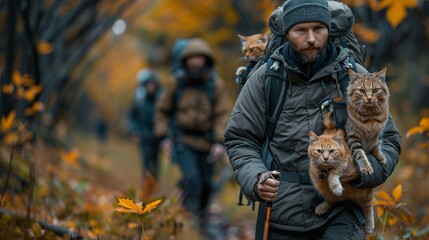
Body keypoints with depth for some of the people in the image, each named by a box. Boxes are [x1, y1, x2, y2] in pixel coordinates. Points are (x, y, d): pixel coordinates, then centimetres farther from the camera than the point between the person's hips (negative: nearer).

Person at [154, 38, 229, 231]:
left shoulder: (215, 84, -7)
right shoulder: (176, 81, -7)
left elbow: (221, 114, -5)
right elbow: (163, 110, 4)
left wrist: (220, 142, -15)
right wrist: (163, 137, -2)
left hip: (205, 141, 2)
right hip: (182, 140, -2)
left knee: (206, 183, 9)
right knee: (192, 178, -21)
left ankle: (201, 217, 32)